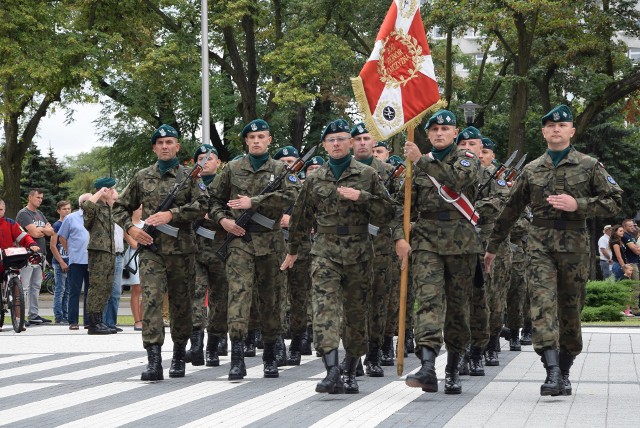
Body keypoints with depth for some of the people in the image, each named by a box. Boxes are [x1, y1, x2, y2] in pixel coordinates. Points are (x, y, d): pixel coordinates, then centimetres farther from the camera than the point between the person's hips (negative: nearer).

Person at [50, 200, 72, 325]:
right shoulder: (57, 225, -5)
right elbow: (52, 246, -8)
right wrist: (61, 262, -12)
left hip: (70, 263, 6)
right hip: (59, 263, -6)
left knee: (67, 291, 8)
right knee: (60, 290, -5)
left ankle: (66, 316, 13)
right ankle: (58, 317, -2)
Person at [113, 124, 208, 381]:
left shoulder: (190, 176, 6)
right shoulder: (142, 177, 12)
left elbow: (201, 205, -9)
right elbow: (120, 207, 19)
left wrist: (171, 214, -18)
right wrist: (131, 228, 1)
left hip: (181, 250, 0)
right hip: (151, 249, 0)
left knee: (181, 305, 9)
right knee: (151, 300, -14)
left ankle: (179, 356, 25)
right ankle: (154, 360, -20)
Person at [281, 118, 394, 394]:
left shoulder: (367, 175, 5)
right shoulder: (315, 179, 10)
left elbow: (386, 213, 3)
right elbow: (301, 217, 21)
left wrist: (361, 197, -12)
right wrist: (293, 250, 28)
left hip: (359, 253, 0)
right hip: (325, 252, 0)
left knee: (356, 312, 6)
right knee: (324, 307, -17)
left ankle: (350, 373, 18)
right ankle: (332, 370, -26)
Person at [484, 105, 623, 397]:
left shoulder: (590, 166, 6)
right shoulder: (531, 170, 13)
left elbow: (614, 202, 2)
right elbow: (510, 211, 19)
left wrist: (577, 204, -12)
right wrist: (492, 246, 22)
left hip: (575, 245, 0)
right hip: (540, 245, 1)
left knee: (570, 308, 6)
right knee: (543, 304, -16)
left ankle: (564, 372, 21)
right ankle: (552, 372, -25)